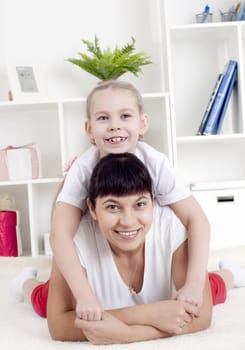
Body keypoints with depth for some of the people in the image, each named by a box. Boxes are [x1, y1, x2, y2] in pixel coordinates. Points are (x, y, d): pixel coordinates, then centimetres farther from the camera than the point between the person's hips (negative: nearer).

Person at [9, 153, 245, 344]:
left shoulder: (172, 227, -39)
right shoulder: (78, 236, -40)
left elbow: (201, 315, -38)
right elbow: (58, 325, -42)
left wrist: (126, 333, -51)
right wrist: (148, 314, -49)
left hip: (165, 299, 1)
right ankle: (28, 283, 46)